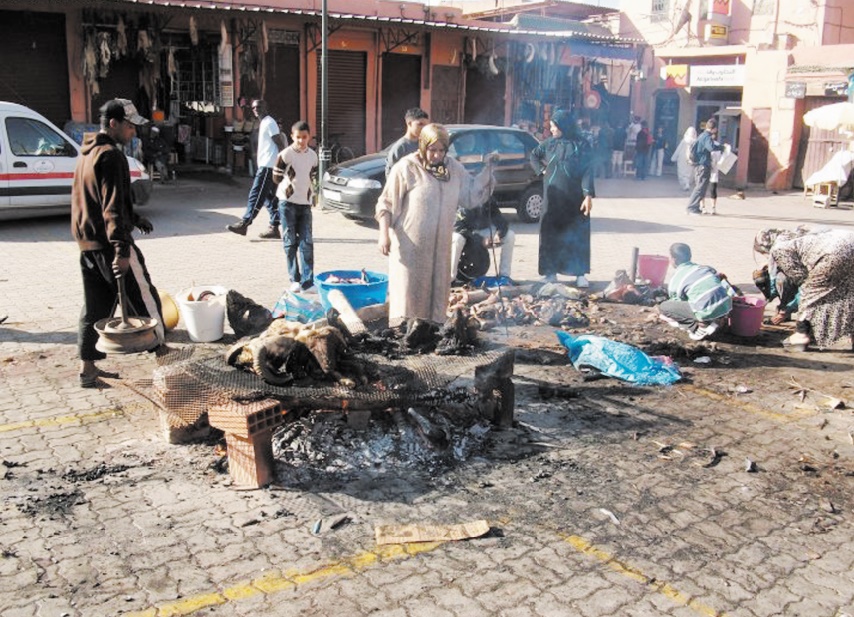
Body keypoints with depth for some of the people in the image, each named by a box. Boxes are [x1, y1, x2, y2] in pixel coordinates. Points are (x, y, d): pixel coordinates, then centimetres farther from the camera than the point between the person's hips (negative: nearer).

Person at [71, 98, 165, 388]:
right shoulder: (111, 155, -15)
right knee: (145, 298, 2)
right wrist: (122, 250, -28)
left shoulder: (87, 153, 17)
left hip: (87, 243, 10)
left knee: (95, 306, 13)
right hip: (109, 242, -10)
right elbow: (112, 206, -23)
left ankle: (88, 367, 17)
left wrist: (134, 218, 34)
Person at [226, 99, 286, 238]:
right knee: (270, 197, 8)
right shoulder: (263, 124, 21)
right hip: (265, 165, 10)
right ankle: (274, 228, 10)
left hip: (267, 166, -10)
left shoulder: (269, 123, -10)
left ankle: (244, 224, -8)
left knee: (256, 195, -9)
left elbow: (280, 144, -16)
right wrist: (257, 165, 23)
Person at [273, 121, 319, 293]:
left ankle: (307, 281, -2)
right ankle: (295, 279, 9)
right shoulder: (286, 154, -7)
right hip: (287, 202, -3)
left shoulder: (312, 155, 7)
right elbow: (276, 177, -2)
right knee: (290, 242, 1)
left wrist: (311, 191, 8)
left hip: (305, 203, 3)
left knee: (307, 243, -2)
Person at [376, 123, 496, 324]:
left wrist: (488, 168, -1)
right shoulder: (406, 167, -8)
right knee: (408, 295, -5)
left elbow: (473, 195, 10)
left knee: (436, 296, 10)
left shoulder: (453, 168, 7)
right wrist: (384, 234, -14)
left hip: (439, 247, 5)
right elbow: (386, 204, -5)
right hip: (409, 246, -5)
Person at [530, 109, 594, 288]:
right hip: (553, 196, 3)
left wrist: (588, 195, -18)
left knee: (577, 234, -2)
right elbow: (533, 155, 23)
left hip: (575, 197, -3)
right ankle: (551, 272, 10)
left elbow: (587, 170, -9)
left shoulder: (581, 145, -4)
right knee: (551, 234, 2)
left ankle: (580, 273, 2)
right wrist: (542, 169, 8)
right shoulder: (549, 144, 5)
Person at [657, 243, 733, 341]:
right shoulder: (705, 267, 18)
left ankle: (702, 326, 0)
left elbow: (679, 304, 18)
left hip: (707, 312, -6)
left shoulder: (674, 281, 5)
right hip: (727, 306, 6)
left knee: (663, 307, 7)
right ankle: (715, 320, 14)